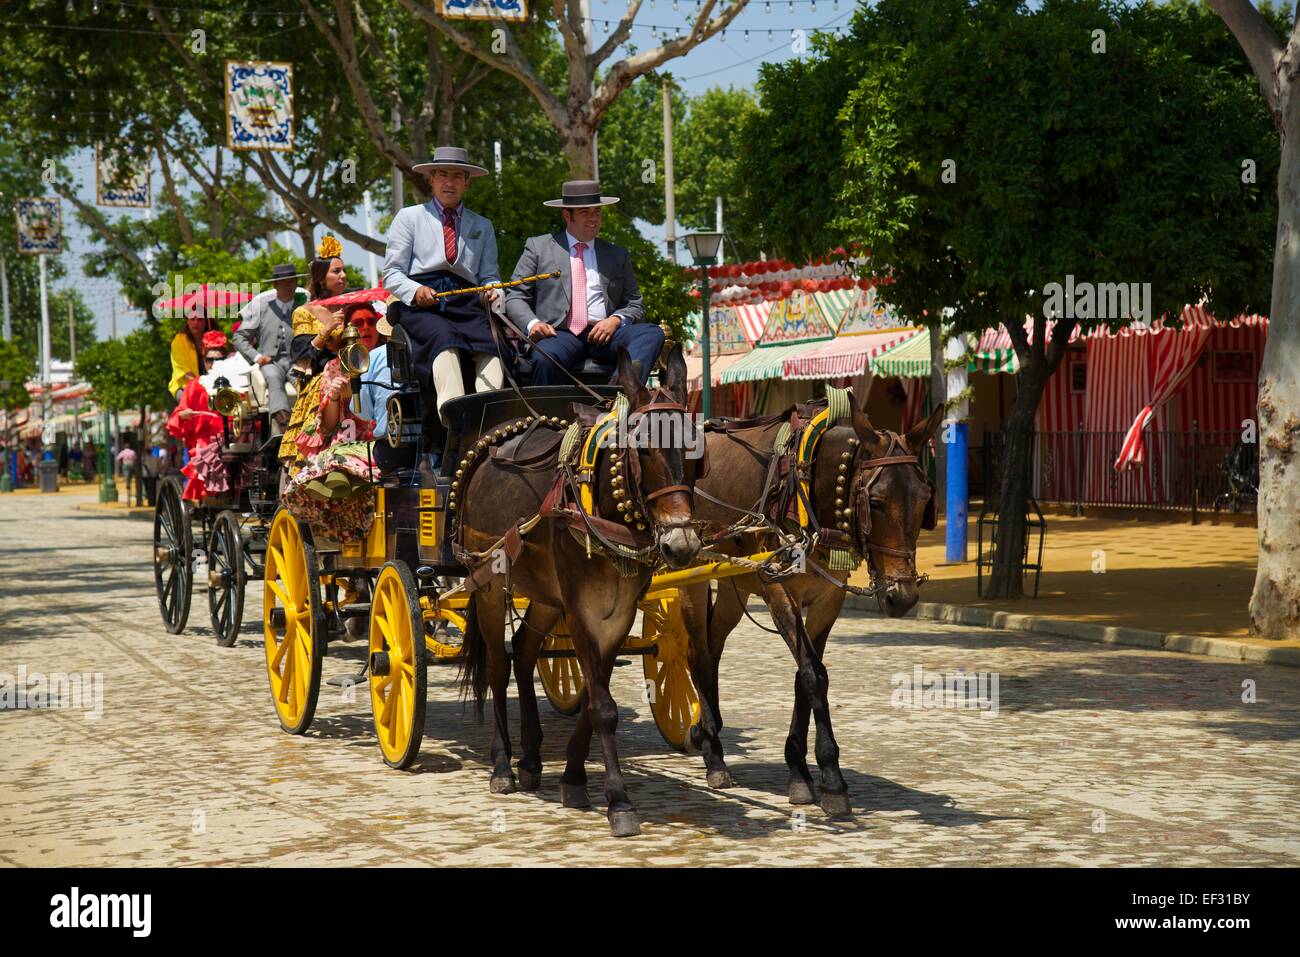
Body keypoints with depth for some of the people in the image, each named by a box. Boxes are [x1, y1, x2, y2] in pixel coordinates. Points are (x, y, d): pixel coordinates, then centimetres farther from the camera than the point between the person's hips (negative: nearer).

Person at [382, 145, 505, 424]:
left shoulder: (483, 226, 29)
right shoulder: (409, 217, 20)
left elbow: (489, 276, 23)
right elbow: (392, 274, 11)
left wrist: (495, 292, -3)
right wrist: (416, 291, -11)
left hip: (466, 305, 3)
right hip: (420, 305, -3)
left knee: (492, 341, -31)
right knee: (445, 338, -37)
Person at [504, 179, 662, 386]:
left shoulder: (617, 255, 22)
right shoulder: (538, 247, 16)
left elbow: (635, 305, 21)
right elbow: (515, 297, 12)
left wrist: (616, 320, -3)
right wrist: (532, 323, -10)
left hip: (605, 334, 3)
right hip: (560, 334, -2)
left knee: (653, 333, -28)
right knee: (545, 359, -38)